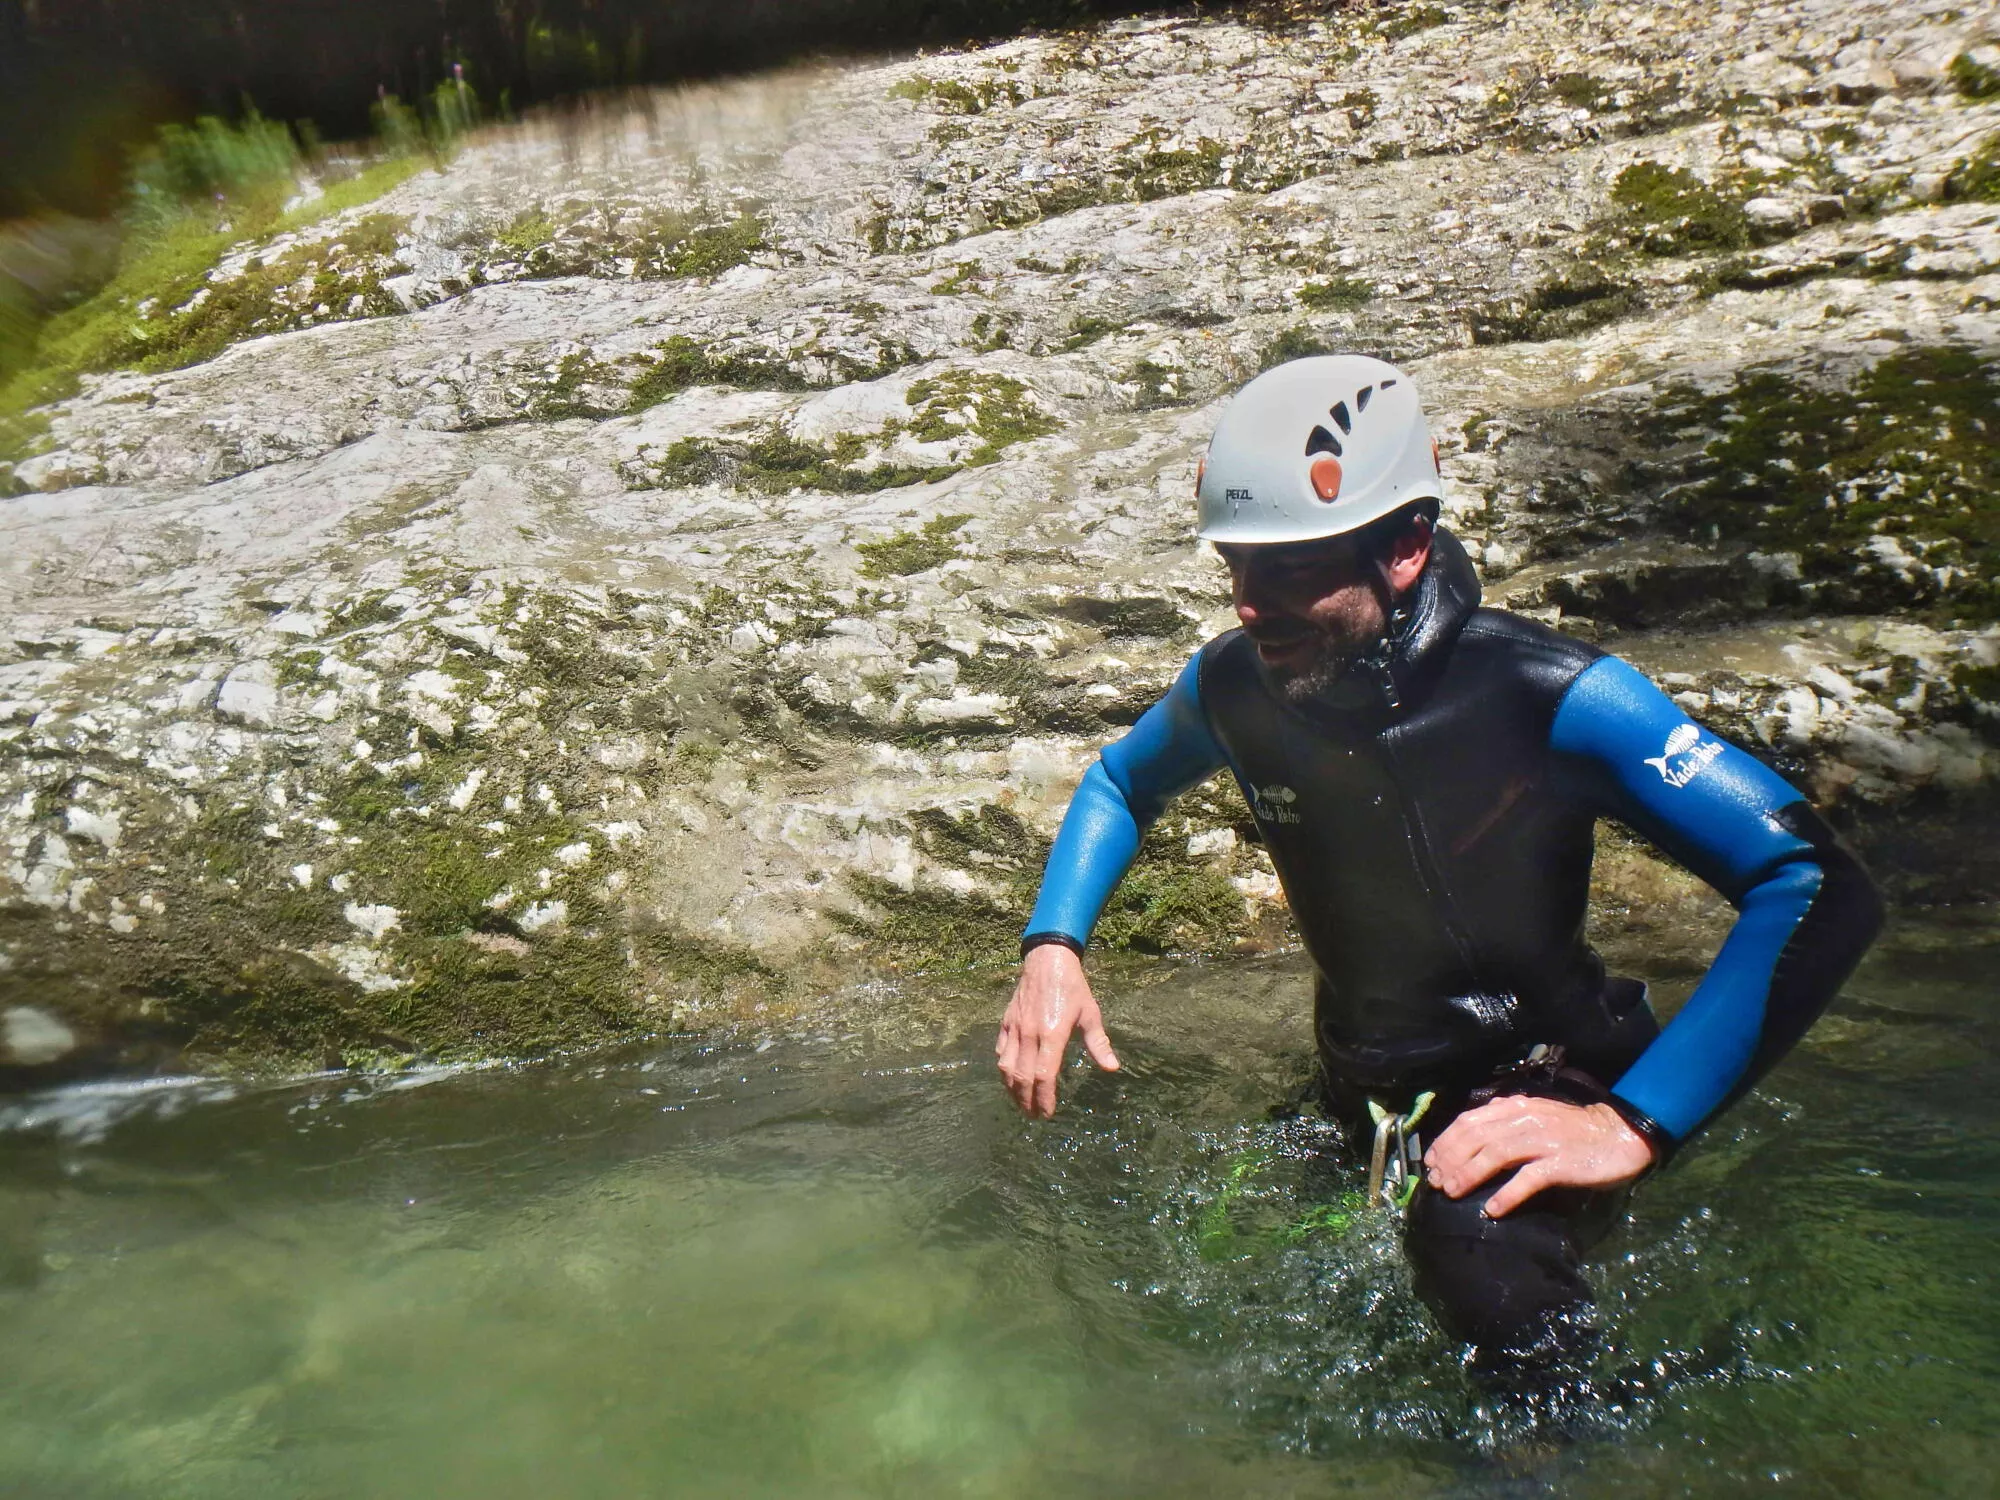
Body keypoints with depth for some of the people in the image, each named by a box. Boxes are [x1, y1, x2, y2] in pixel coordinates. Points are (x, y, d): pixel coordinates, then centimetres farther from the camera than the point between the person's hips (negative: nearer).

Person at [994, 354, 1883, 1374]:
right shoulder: (1234, 684, -11)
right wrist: (1052, 947, -6)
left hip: (1538, 1086, -6)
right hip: (1366, 1105, 6)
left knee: (1477, 1250, -36)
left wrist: (1633, 1124, -38)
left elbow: (1825, 893, -30)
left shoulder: (1542, 695, -26)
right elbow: (1120, 782, 11)